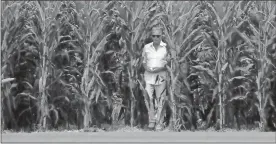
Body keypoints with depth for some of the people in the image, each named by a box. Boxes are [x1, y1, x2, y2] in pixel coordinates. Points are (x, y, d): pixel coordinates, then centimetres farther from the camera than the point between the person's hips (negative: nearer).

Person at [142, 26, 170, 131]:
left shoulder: (166, 47, -2)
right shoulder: (146, 47, 6)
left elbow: (169, 63, 0)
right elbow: (144, 61, 13)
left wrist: (160, 68, -15)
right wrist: (147, 68, -8)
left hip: (161, 76, -2)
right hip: (149, 75, 2)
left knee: (160, 99, -2)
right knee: (149, 98, -4)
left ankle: (158, 123, 5)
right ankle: (151, 121, 7)